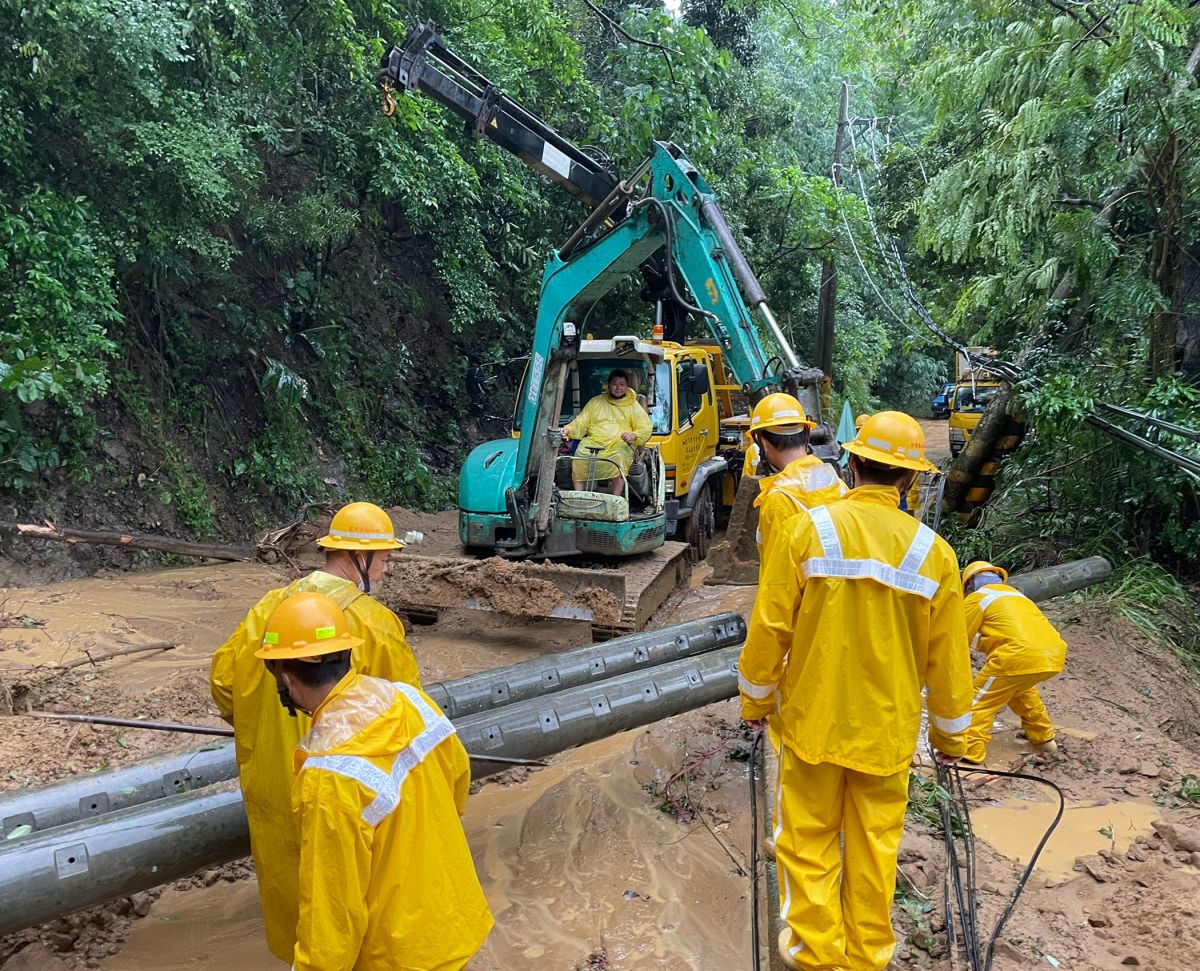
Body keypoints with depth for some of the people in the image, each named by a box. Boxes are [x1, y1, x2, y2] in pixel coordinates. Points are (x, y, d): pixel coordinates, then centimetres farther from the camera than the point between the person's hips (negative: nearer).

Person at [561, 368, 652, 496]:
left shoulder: (633, 406, 17)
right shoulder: (595, 402, 22)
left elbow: (646, 428, 5)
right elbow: (581, 422, 16)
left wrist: (634, 435, -18)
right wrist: (569, 430, -6)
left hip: (620, 443, -1)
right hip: (594, 441, 2)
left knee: (618, 458, -37)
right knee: (579, 458, -30)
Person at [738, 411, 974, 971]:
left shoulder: (808, 529, -14)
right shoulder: (933, 550, -8)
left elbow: (769, 627, -10)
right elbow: (948, 657, -1)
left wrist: (755, 698, 7)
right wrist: (949, 733, 15)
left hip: (812, 718, -2)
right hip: (887, 728, 2)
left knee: (808, 837, 15)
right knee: (875, 844, 18)